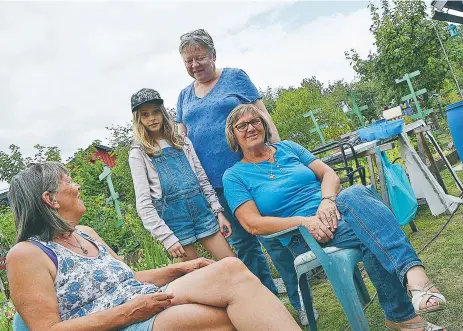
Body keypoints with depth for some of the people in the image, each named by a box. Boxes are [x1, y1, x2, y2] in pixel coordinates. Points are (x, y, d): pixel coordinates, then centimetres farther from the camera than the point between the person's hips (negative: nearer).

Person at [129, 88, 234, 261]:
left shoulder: (182, 142, 12)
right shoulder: (139, 153, 1)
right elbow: (143, 202, -5)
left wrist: (219, 211, 6)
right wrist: (166, 237, -13)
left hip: (201, 209, 4)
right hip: (173, 217, -3)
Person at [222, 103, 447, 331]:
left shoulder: (287, 147, 16)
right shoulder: (234, 176, 4)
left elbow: (328, 173, 9)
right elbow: (253, 224, -8)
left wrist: (327, 200, -15)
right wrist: (304, 221, -20)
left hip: (333, 208, 4)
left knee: (356, 194, -33)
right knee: (372, 232, -31)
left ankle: (414, 275, -46)